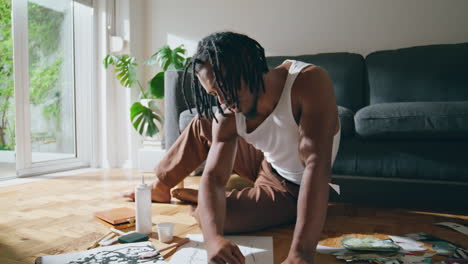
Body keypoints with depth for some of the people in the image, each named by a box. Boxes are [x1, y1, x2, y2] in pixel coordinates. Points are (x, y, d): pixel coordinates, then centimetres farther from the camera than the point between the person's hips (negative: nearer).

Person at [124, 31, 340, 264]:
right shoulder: (228, 116, -22)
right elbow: (213, 176, -26)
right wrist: (213, 237, -46)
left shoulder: (309, 82, -36)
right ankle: (160, 186, 31)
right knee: (203, 124, 11)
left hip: (293, 189, -5)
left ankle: (185, 194, 9)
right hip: (267, 163, 5)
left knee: (216, 214, -27)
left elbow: (316, 164, -44)